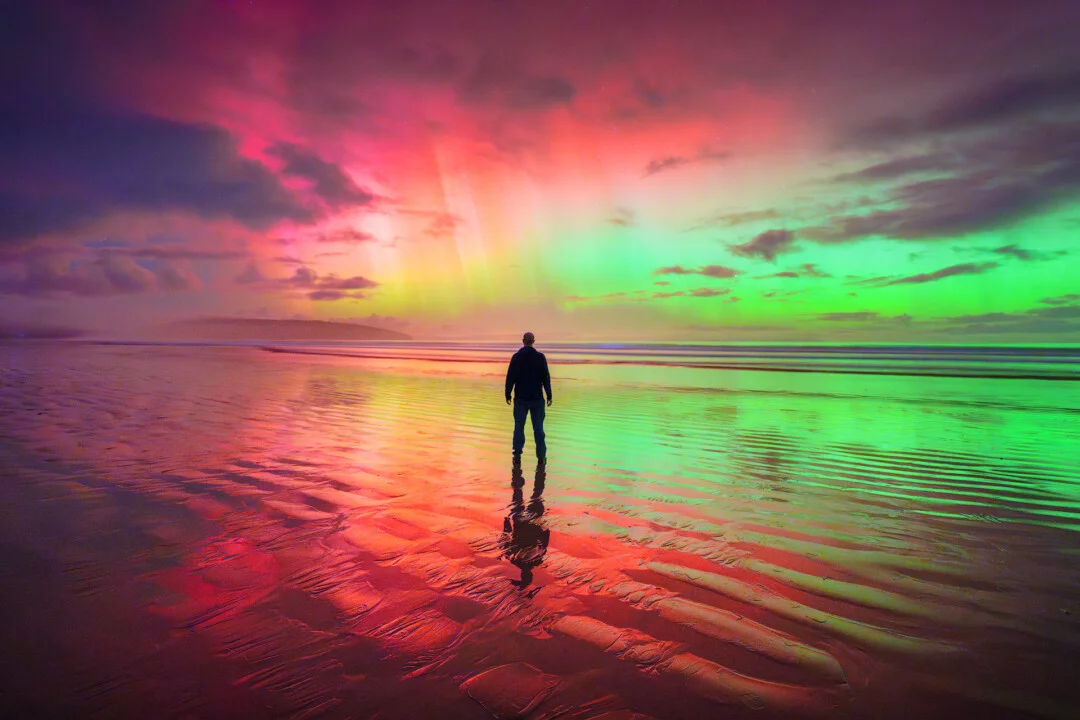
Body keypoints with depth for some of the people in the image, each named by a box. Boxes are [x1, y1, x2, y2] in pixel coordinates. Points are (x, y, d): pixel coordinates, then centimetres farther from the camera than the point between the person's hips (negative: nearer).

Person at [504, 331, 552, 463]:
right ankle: (541, 456, 9)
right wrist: (549, 395, 4)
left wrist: (508, 394, 7)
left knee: (519, 426, 9)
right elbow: (546, 377, -3)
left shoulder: (516, 357, -3)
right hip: (537, 398, 0)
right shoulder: (540, 357, -4)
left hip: (520, 398, 0)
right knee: (538, 427, 6)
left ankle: (517, 454, 8)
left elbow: (510, 377, -2)